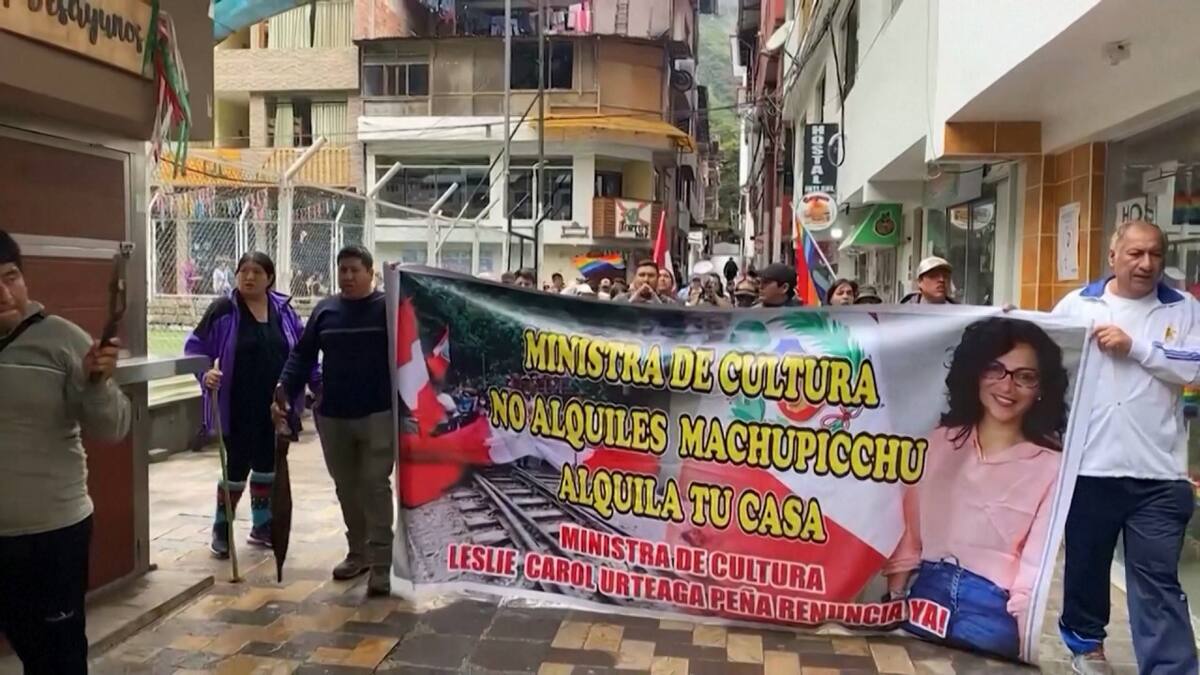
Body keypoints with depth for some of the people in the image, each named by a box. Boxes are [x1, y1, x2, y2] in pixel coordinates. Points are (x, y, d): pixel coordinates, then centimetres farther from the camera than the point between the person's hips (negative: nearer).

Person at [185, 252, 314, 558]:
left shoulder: (283, 309, 5)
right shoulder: (224, 309, -7)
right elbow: (195, 347, -5)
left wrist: (318, 381, 6)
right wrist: (206, 374, -22)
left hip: (276, 406, 4)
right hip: (239, 408, -4)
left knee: (268, 466, 15)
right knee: (237, 467, 2)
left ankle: (262, 526, 30)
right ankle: (222, 529, 20)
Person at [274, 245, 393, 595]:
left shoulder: (387, 307, -3)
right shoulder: (324, 310, 9)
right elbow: (303, 354, 9)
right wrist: (284, 389, -4)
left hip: (378, 415, -5)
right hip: (332, 416, 5)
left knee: (375, 486, -6)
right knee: (346, 488, 14)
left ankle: (381, 564, -2)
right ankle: (358, 552, 29)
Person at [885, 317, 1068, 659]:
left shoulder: (1051, 466, -6)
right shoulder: (939, 442, 6)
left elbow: (1037, 564, -10)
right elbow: (908, 532, 6)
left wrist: (1026, 643, -18)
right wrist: (893, 603, 1)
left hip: (992, 609, -3)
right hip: (927, 592, 3)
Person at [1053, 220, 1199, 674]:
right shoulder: (1077, 304, 5)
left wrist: (1135, 346, -13)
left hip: (1157, 471, -1)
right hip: (1090, 463, 1)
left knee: (1157, 580, -1)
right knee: (1086, 563, 18)